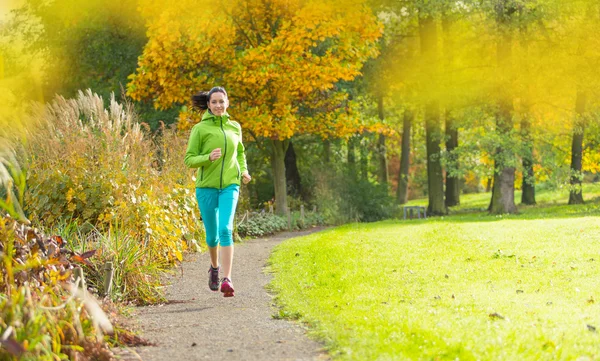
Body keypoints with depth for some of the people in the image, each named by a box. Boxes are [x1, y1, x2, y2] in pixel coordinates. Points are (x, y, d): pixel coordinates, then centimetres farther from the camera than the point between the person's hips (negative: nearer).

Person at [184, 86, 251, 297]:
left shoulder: (235, 127, 9)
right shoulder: (200, 129, -2)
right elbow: (189, 160, -3)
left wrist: (244, 171, 7)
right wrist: (209, 157, -22)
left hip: (229, 186, 1)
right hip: (206, 187, -1)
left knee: (225, 229, -20)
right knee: (212, 235, 8)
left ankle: (227, 280, -26)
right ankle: (214, 267, 41)